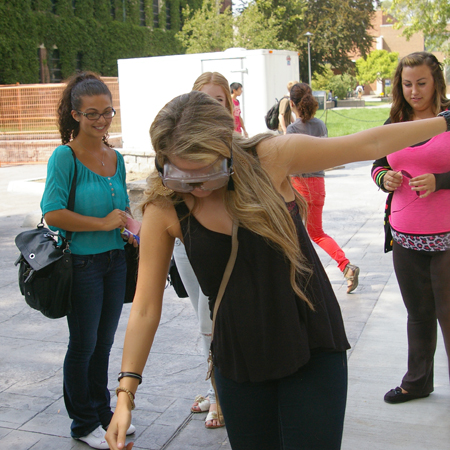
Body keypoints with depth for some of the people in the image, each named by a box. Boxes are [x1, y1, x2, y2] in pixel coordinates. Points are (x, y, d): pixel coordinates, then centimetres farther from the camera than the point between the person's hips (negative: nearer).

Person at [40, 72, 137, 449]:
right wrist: (103, 223, -16)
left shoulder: (116, 158, 7)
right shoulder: (65, 156, -13)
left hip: (115, 260, 6)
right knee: (83, 345, 8)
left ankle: (103, 413, 35)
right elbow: (52, 214, -21)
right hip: (81, 263, -6)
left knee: (104, 342, 17)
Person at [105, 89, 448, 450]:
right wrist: (126, 392, -12)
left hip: (313, 350, -1)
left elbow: (370, 144, -4)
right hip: (238, 361, 2)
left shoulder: (272, 157, -14)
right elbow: (146, 306, -8)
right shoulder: (164, 209, -11)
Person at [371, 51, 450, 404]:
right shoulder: (394, 123, 10)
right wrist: (385, 178, -4)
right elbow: (378, 165, 17)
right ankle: (418, 381, 31)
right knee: (418, 313, 16)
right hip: (405, 236, 5)